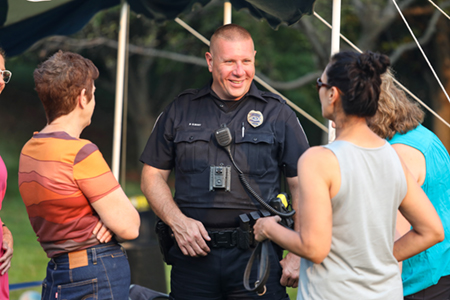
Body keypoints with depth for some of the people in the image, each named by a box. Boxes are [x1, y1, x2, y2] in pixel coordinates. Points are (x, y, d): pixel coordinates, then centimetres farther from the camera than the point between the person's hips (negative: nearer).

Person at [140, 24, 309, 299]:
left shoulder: (277, 113, 5)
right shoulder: (181, 110, 10)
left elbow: (303, 186, 3)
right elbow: (153, 176, 13)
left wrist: (298, 256, -5)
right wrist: (177, 221, -5)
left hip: (257, 256, -2)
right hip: (194, 252, 2)